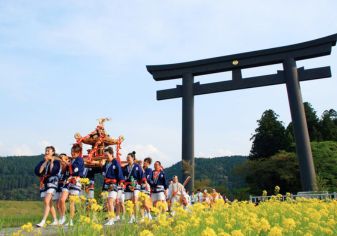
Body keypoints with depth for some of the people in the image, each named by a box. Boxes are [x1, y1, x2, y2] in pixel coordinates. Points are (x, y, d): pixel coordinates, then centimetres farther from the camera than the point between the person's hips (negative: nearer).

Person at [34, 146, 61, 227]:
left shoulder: (56, 162, 1)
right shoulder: (42, 162, 14)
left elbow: (53, 172, -16)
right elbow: (37, 171, -2)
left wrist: (51, 161, -8)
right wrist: (45, 162, -5)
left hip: (52, 181, -6)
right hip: (43, 183, 6)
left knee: (47, 201, -20)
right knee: (49, 203, 11)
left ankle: (43, 221, -22)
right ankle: (55, 221, 22)